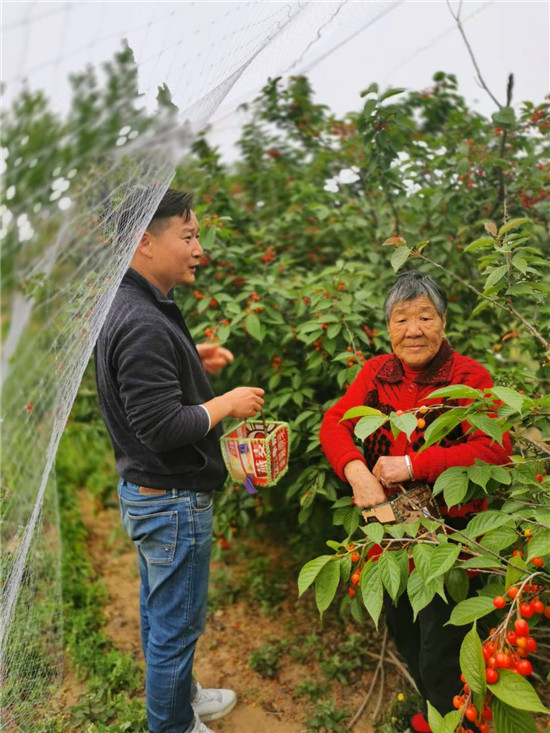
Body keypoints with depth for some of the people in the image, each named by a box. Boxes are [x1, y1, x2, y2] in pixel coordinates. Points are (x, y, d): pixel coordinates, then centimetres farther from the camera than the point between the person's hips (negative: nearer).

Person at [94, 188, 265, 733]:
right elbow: (163, 427, -29)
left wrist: (194, 364, 5)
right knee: (176, 623, 10)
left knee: (160, 612, 26)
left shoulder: (131, 309, 6)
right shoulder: (142, 324, -27)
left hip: (146, 492, 10)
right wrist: (227, 404, -15)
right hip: (172, 501, -10)